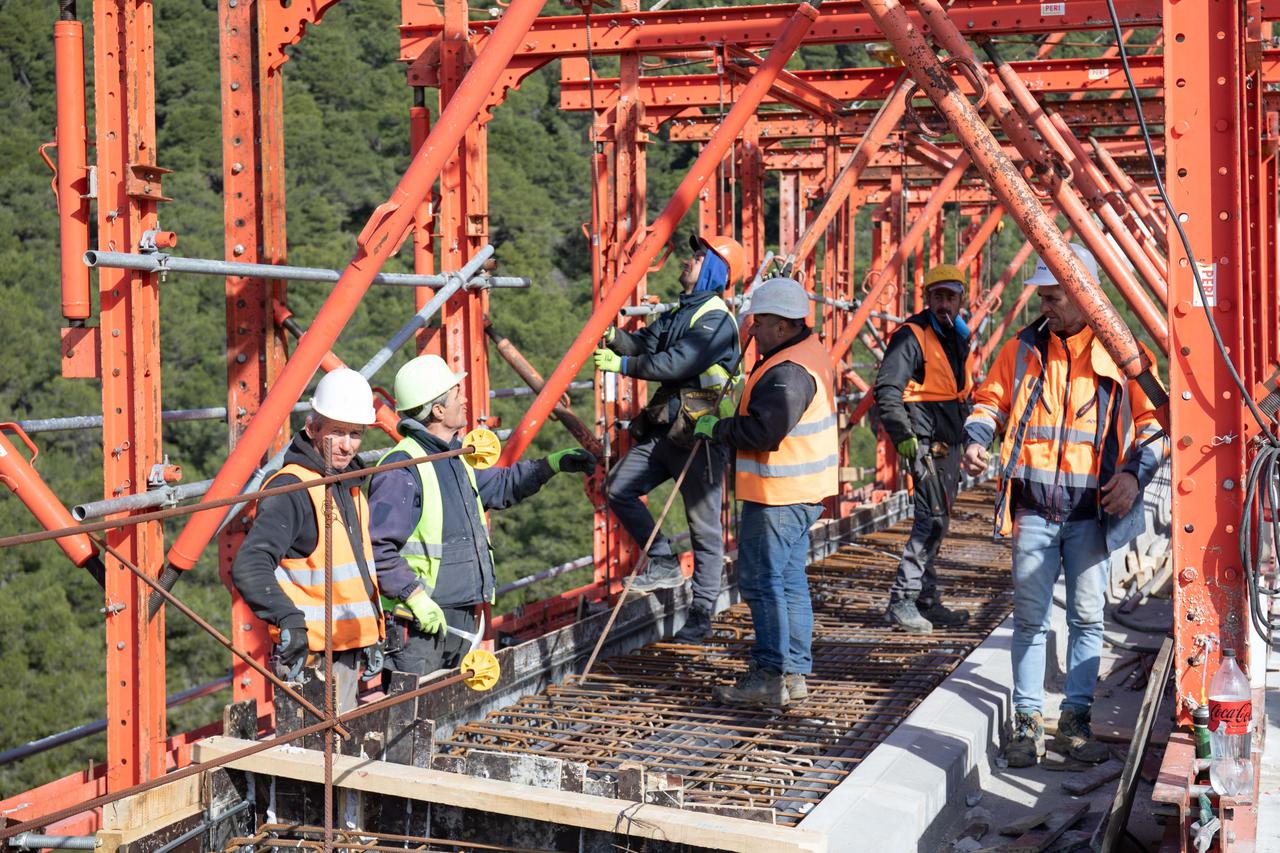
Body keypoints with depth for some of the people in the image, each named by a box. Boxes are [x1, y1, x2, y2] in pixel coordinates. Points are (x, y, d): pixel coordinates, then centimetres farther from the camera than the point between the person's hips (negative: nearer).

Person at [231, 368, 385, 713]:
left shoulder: (351, 487, 14)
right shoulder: (291, 489, -16)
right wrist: (289, 620, -40)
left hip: (349, 653, 9)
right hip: (312, 657, -9)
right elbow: (249, 567, -28)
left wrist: (372, 639, 22)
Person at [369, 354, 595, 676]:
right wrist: (415, 595, -25)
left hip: (462, 614, 10)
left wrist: (552, 464, 25)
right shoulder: (402, 470, -18)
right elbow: (375, 547, -23)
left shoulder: (455, 459, 14)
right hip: (419, 625, -10)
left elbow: (501, 485, 33)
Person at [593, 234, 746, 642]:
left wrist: (623, 365, -17)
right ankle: (664, 563, 11)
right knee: (618, 487, 1)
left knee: (704, 527, -1)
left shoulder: (716, 319, -13)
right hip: (666, 428, 9)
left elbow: (677, 363, -22)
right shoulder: (680, 312, 16)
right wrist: (614, 335, -9)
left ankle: (701, 615, 6)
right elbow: (645, 344, 10)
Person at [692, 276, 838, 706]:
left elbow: (763, 431, -27)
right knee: (790, 579, 15)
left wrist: (716, 428, -13)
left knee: (761, 581, -5)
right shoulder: (810, 352, 13)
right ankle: (794, 672, 21)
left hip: (778, 494, -11)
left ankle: (771, 676, -1)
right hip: (802, 491, 11)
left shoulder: (788, 372, -21)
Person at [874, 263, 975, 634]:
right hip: (925, 442, -9)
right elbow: (886, 389, -21)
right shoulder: (912, 336, -13)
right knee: (933, 519, -15)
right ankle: (901, 601, -13)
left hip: (948, 443, 9)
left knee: (935, 522, 13)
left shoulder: (957, 338, 15)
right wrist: (902, 435, -29)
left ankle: (927, 601, 21)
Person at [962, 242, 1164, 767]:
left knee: (1087, 617, 6)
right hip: (1033, 509, 1)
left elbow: (1151, 419, 3)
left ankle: (1076, 718, 16)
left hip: (1093, 511, -1)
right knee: (1030, 617, 2)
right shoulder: (1023, 349, 7)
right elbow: (991, 399, 16)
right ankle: (1028, 720, 9)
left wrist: (1135, 472, -12)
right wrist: (977, 438, -4)